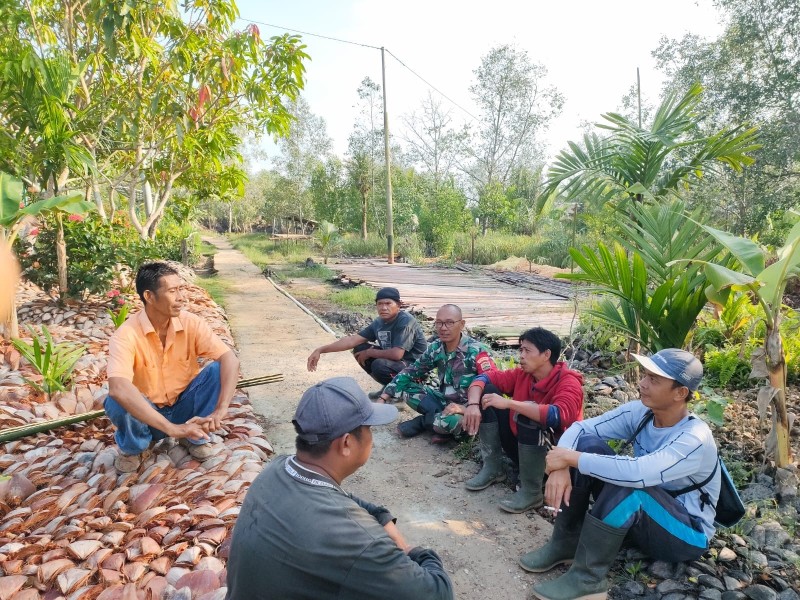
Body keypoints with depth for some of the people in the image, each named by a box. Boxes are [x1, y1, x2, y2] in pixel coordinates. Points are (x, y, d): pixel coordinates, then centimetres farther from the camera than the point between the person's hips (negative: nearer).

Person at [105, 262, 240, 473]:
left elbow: (229, 359, -25)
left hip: (185, 406, 2)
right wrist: (171, 428, -47)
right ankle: (132, 448, 2)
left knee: (218, 370, -23)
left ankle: (196, 437, -1)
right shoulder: (126, 335, -24)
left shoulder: (191, 323, -16)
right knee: (117, 402, -33)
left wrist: (221, 409, -40)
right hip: (146, 413, -1)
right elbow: (118, 389, -40)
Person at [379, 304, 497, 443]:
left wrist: (466, 408, -37)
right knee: (406, 386, -7)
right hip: (445, 400, 5)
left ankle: (424, 421, -6)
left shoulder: (476, 351, -20)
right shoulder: (435, 348, -3)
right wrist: (383, 399, -5)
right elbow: (410, 373, 2)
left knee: (452, 420, -38)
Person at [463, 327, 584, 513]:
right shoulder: (523, 374, -3)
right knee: (487, 392, -6)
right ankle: (493, 468, -2)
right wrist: (473, 404, -24)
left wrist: (509, 403, -40)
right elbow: (485, 378, -3)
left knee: (529, 416, -36)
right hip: (522, 447, 7)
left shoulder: (568, 383, -21)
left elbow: (559, 416, -40)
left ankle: (531, 492, -20)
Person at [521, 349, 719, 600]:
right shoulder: (639, 412, -9)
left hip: (688, 534, -6)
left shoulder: (695, 438, -28)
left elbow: (636, 473, -44)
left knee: (627, 485, -37)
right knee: (587, 443, -15)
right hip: (641, 516, 6)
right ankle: (565, 545, -6)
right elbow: (580, 427, -13)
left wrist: (571, 458, -35)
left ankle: (587, 579, -21)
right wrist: (560, 467, -32)